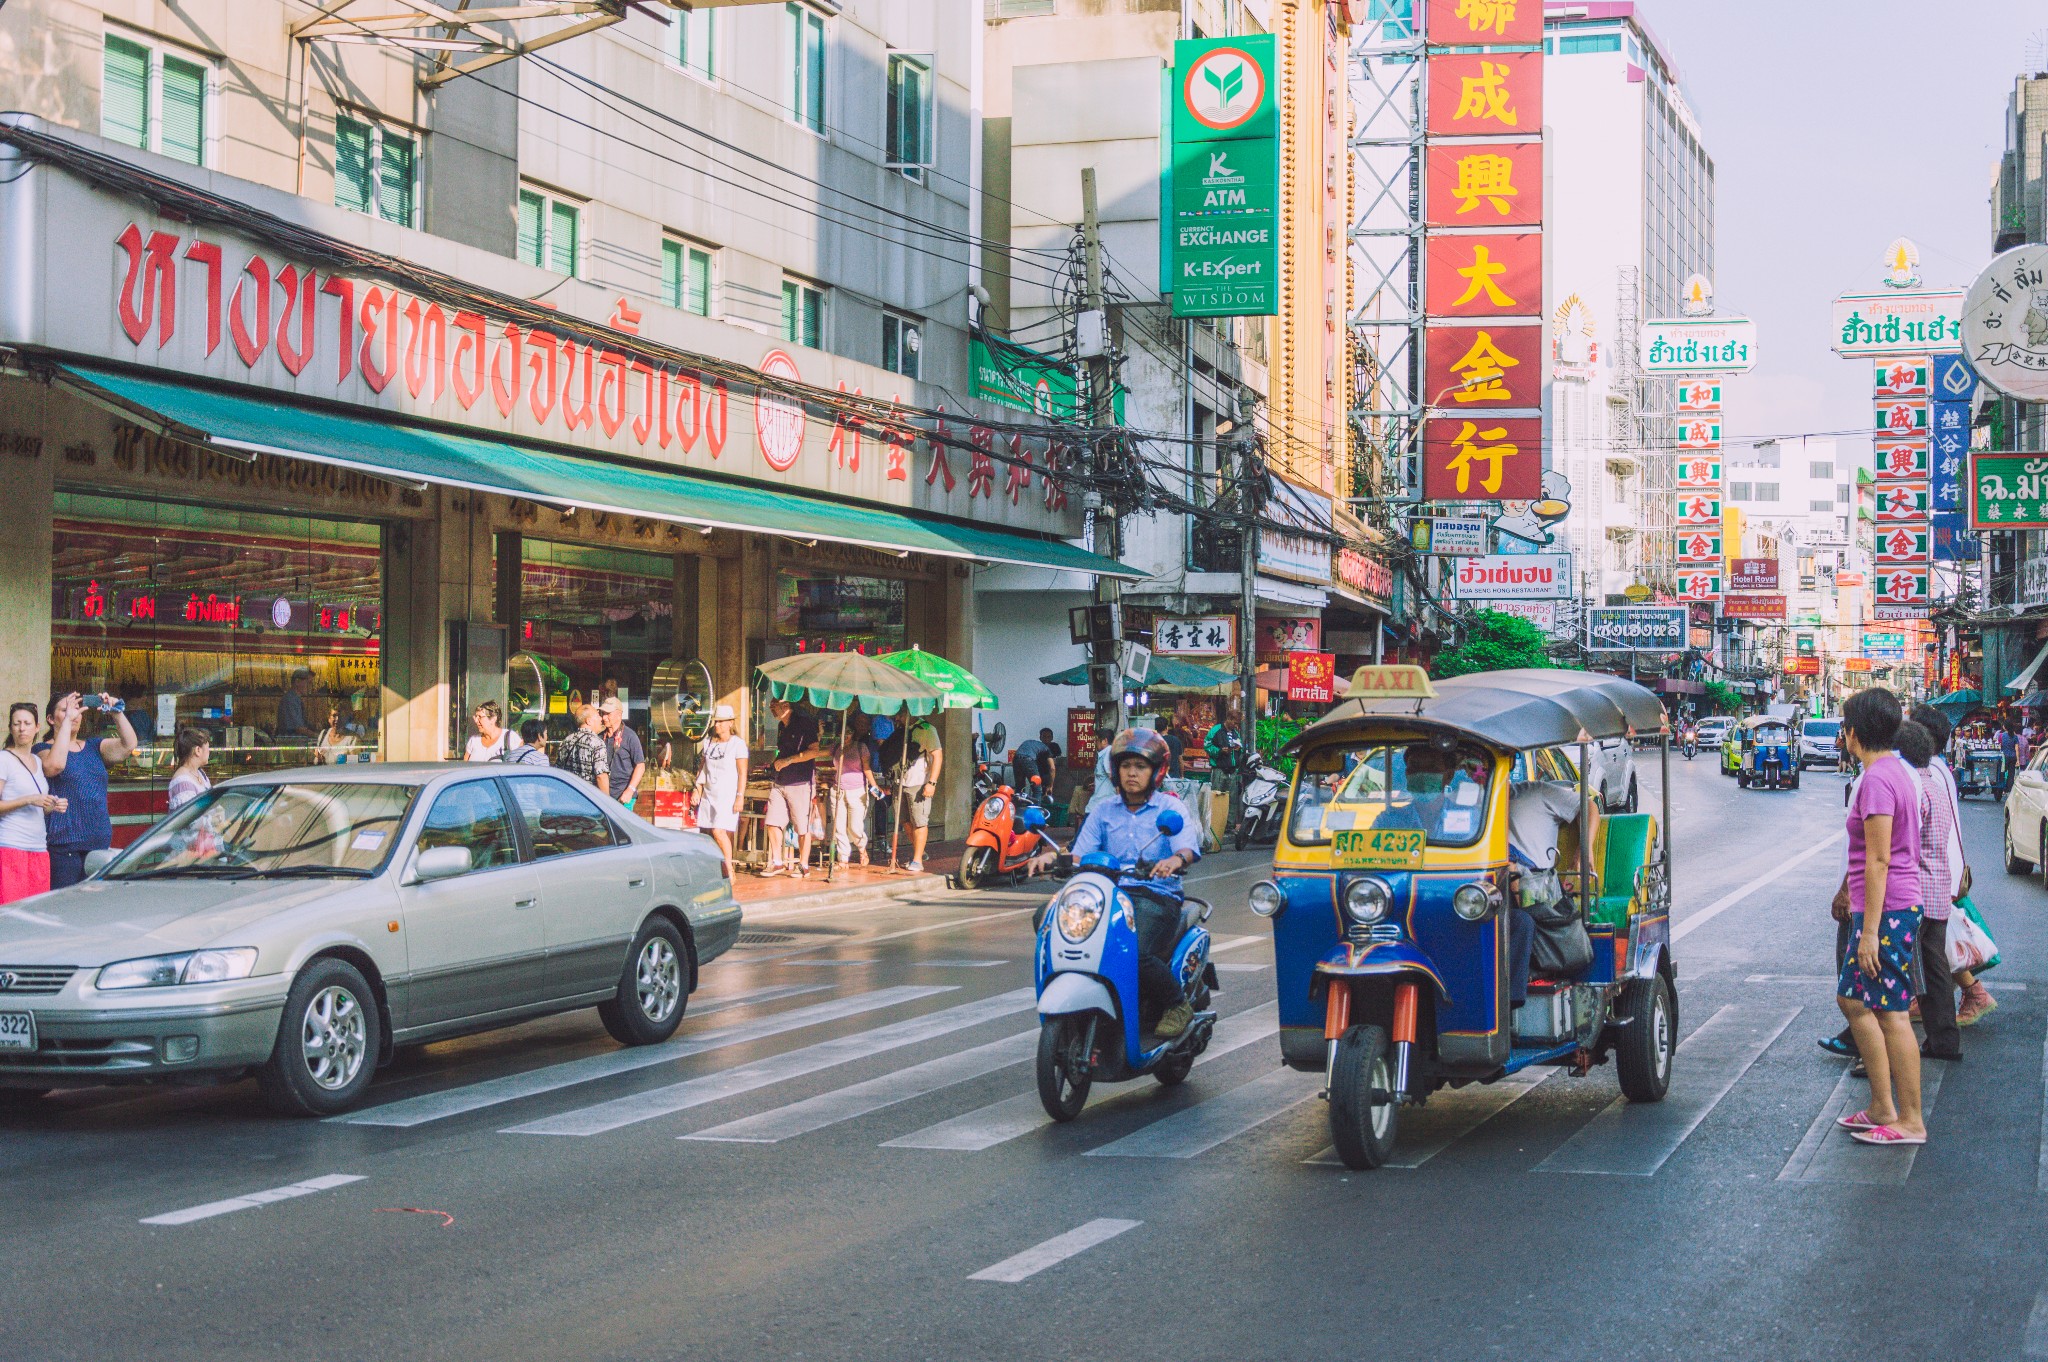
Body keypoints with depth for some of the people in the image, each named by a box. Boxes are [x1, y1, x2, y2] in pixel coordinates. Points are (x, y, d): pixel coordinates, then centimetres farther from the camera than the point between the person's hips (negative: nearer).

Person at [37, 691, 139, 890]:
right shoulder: (43, 749, 2)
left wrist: (117, 713, -8)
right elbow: (55, 765, -22)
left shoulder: (93, 748, 18)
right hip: (64, 843, -6)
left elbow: (128, 744, 4)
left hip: (99, 842, 6)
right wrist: (66, 721, -19)